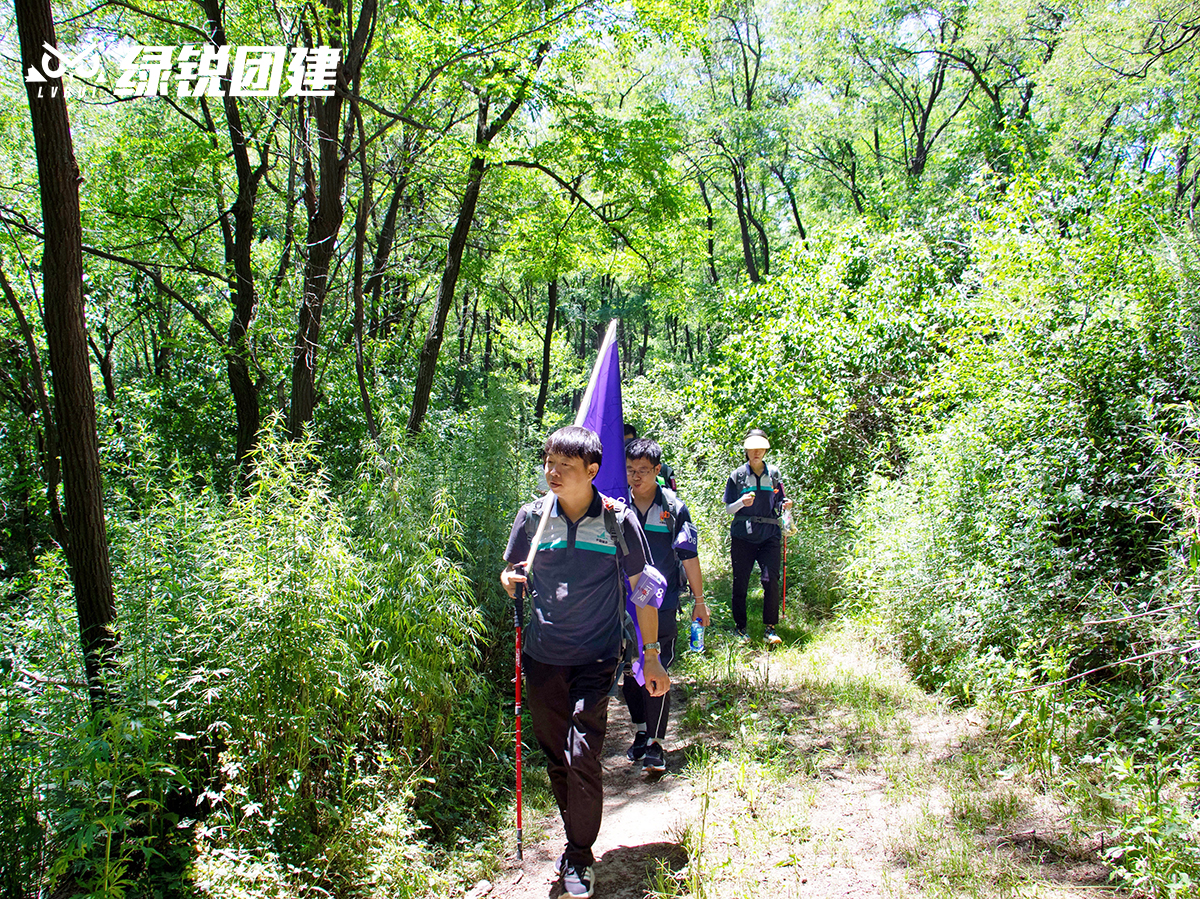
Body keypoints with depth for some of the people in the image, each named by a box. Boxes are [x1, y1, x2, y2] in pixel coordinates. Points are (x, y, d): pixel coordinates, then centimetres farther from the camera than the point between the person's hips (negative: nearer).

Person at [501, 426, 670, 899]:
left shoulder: (618, 519, -7)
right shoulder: (532, 515, -1)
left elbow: (644, 588, 2)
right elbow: (510, 574, 12)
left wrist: (651, 656, 2)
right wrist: (511, 580, -13)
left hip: (595, 659, -3)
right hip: (542, 658, 3)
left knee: (582, 756, -11)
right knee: (556, 758, 11)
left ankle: (580, 858, 9)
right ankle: (577, 840, 33)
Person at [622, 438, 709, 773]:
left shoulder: (673, 507, -5)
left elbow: (689, 557, 0)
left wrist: (699, 601, 2)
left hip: (662, 606, -3)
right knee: (629, 672, 10)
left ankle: (655, 744, 7)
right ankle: (640, 732, 29)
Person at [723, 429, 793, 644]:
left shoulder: (774, 474, 10)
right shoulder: (737, 475, 5)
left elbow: (779, 505, 17)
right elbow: (729, 509, 5)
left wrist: (785, 505, -6)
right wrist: (742, 502, -16)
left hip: (769, 535, 1)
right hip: (742, 536, -1)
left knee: (771, 580, -10)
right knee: (740, 582, 3)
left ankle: (770, 628, 1)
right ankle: (740, 627, 16)